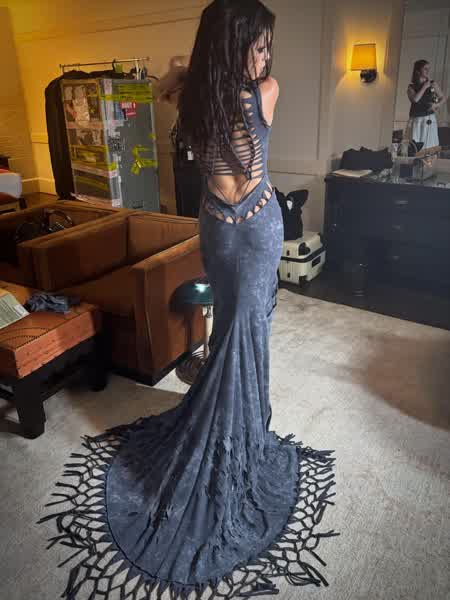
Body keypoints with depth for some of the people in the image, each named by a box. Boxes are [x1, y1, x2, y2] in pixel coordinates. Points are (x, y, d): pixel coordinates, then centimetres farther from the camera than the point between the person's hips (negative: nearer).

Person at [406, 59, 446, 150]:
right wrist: (424, 87, -8)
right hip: (416, 121, 0)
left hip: (429, 120, 1)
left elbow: (443, 98, 12)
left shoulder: (433, 84, 6)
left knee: (429, 146, -4)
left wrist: (437, 105, -6)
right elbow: (415, 99, -15)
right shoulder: (411, 87, 4)